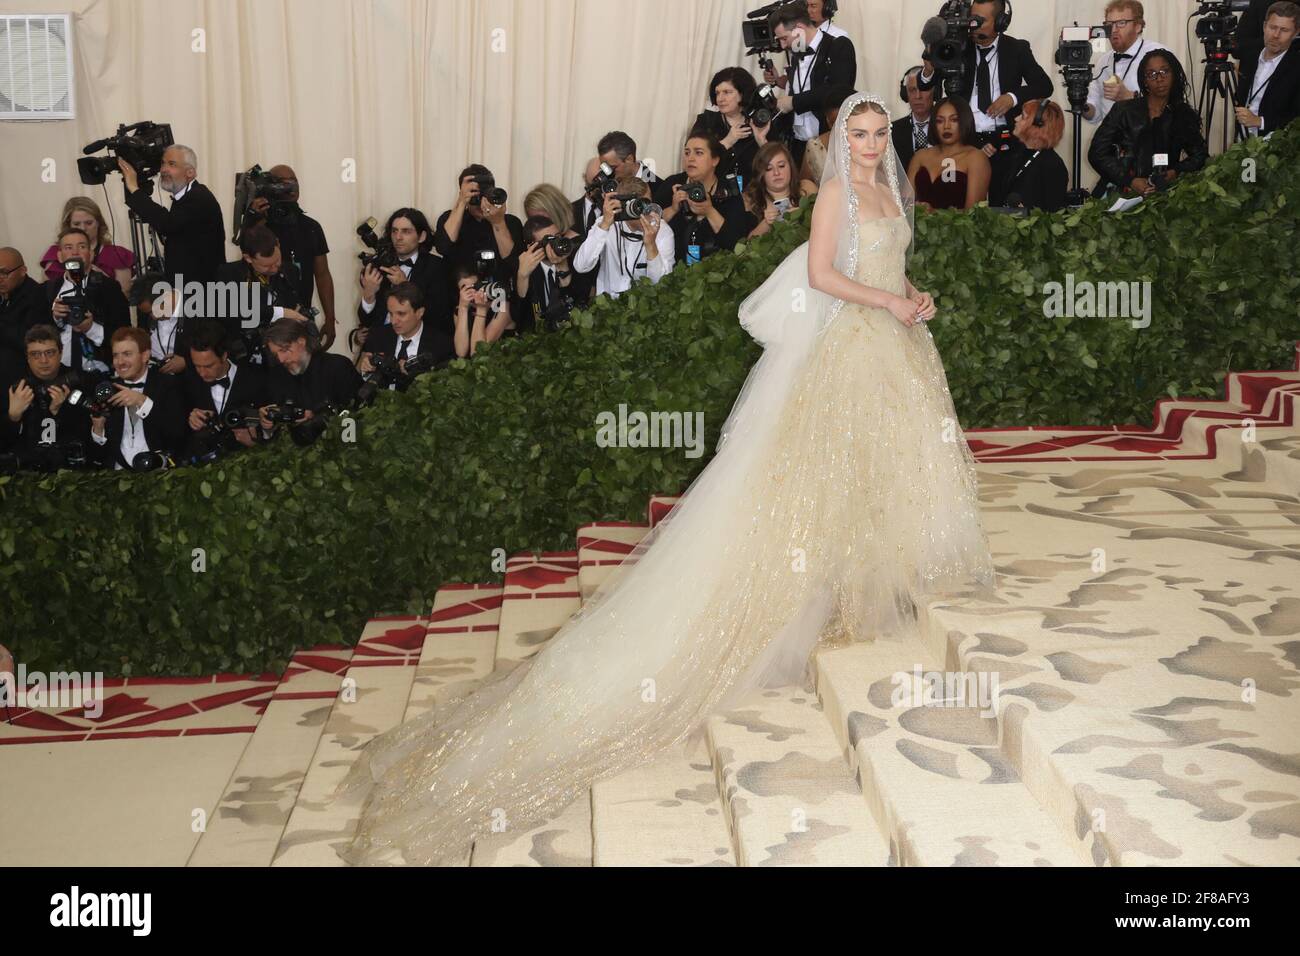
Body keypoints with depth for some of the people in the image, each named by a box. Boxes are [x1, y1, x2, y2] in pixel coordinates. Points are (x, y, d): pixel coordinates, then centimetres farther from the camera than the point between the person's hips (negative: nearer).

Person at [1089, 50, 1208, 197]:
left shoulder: (1184, 115, 15)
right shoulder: (1125, 110, 8)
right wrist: (1129, 181, -10)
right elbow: (1097, 152, 2)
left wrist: (1177, 172, -8)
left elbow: (1200, 155, 14)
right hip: (1120, 193, -1)